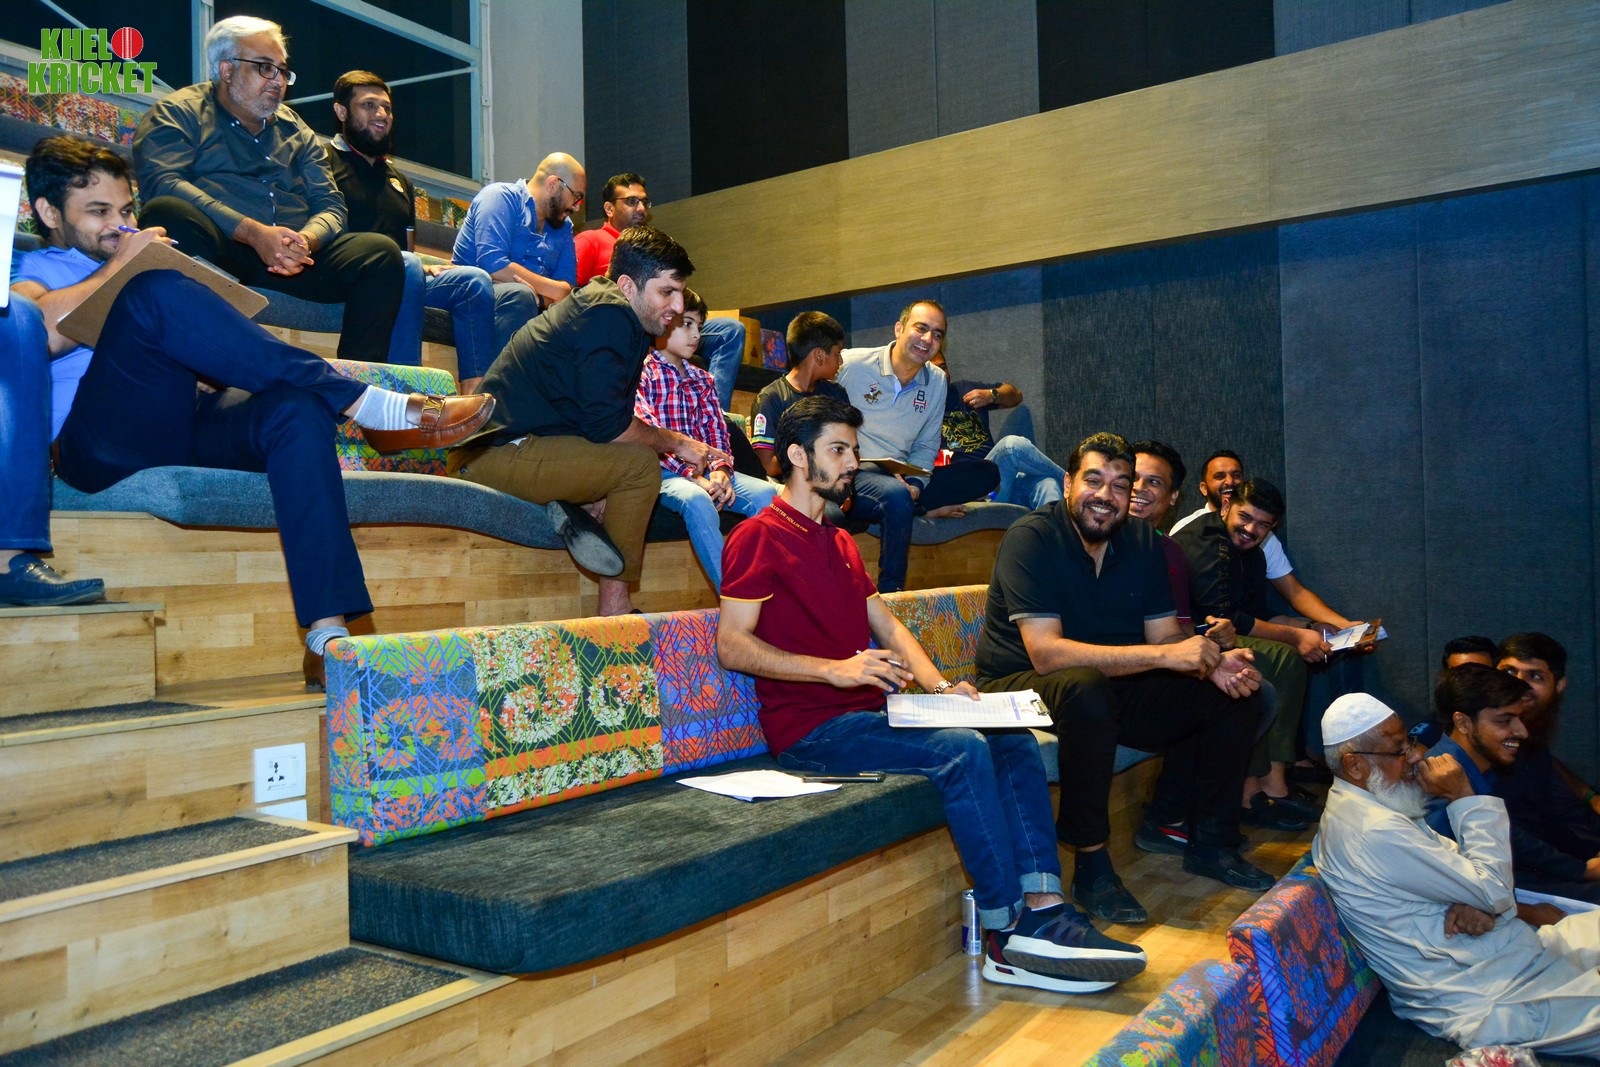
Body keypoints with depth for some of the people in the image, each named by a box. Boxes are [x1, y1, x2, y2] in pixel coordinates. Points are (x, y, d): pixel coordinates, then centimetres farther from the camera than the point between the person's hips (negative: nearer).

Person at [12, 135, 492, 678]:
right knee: (156, 292, -28)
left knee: (297, 408, -28)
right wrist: (118, 266, 4)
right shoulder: (25, 273, 22)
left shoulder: (140, 254, 38)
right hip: (101, 440, -5)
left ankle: (328, 633, -39)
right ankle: (366, 404, -26)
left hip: (195, 420, 5)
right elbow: (45, 332, -6)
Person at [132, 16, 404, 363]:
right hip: (217, 249, -3)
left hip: (295, 255, 4)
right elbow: (161, 183, -7)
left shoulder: (296, 130, 25)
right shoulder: (178, 112, 11)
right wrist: (253, 231, -20)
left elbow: (330, 205, 16)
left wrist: (307, 240, -11)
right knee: (167, 213, -35)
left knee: (381, 251, -20)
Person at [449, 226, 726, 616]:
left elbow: (601, 419, 16)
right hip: (497, 450, -10)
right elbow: (607, 426, -20)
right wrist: (676, 443, -5)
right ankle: (615, 602, -9)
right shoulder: (608, 316, -14)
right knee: (640, 464, -15)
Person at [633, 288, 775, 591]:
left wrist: (721, 470, -11)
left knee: (768, 493, -18)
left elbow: (715, 430, 11)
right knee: (696, 499, -37)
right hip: (661, 472, -6)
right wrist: (694, 475, -21)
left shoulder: (701, 380, 21)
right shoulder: (641, 373, 0)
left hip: (703, 469, 6)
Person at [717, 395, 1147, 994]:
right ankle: (1008, 939, -17)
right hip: (810, 729, -8)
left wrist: (939, 685, 3)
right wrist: (834, 668, -21)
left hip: (870, 712, 8)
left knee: (1015, 742, -7)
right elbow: (731, 646, -13)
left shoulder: (839, 542, 24)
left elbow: (885, 624, 21)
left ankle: (1042, 907, -17)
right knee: (963, 751, -26)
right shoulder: (759, 537, -4)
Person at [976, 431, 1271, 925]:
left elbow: (1165, 635, 1)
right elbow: (1046, 653, -29)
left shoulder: (1141, 543, 3)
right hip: (1020, 687, -7)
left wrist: (1212, 662, -22)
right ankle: (1091, 865, -25)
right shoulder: (1031, 537, -19)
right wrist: (1164, 655, -33)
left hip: (1113, 688, 7)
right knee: (1085, 687, -39)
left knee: (1236, 693, -2)